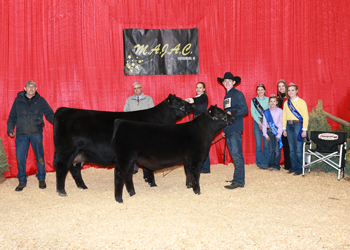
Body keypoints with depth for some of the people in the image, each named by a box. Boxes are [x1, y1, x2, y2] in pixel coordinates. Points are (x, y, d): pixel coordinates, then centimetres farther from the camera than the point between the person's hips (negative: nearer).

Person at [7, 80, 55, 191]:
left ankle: (41, 179, 19)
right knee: (20, 157, 0)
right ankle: (22, 181, 14)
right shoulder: (18, 100, 8)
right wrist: (10, 129, 3)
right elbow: (12, 117, 13)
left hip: (36, 133, -1)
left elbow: (50, 114, 6)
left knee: (39, 156, 2)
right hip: (21, 134, 1)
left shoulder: (41, 101, 6)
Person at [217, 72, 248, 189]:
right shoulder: (226, 96, 21)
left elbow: (245, 110, -11)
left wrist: (232, 113, -24)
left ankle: (239, 181, -8)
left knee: (236, 154, -10)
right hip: (228, 130, 8)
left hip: (235, 129, -8)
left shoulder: (238, 94, -4)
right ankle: (238, 178, 18)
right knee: (233, 154, 10)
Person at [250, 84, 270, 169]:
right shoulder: (253, 100, 9)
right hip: (257, 122, 0)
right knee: (258, 144, -3)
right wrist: (259, 123, -7)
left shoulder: (268, 100, 8)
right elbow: (253, 113, 3)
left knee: (266, 144, -3)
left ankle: (266, 163, 5)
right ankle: (260, 163, 4)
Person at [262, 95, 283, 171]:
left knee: (277, 150, -3)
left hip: (277, 132, -2)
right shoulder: (266, 112, 7)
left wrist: (279, 134, -8)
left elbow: (281, 123, -2)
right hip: (269, 132, 2)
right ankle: (271, 165, 12)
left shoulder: (280, 111, 0)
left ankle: (276, 166, 5)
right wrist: (265, 134, 3)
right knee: (271, 150, 5)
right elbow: (264, 124, 9)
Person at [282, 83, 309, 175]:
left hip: (298, 125, -5)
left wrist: (304, 130, -10)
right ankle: (293, 167, 16)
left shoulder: (301, 102, -2)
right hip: (289, 125, 5)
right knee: (291, 148, 8)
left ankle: (300, 168, 1)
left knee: (298, 148, -6)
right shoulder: (286, 103, 12)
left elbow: (305, 116, -5)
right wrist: (284, 129, 10)